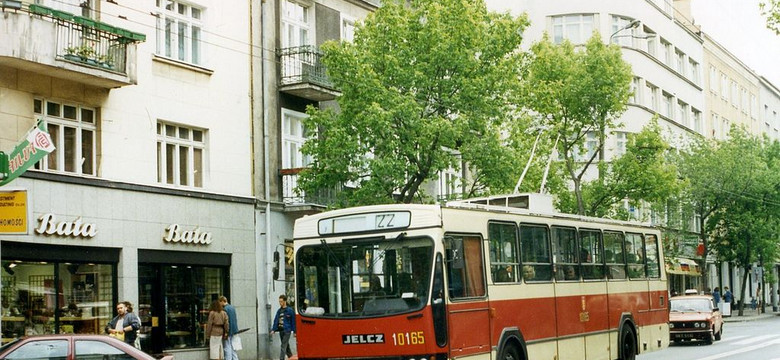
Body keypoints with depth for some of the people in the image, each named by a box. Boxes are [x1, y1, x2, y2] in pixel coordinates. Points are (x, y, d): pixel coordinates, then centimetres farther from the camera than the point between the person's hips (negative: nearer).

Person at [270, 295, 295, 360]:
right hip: (281, 330, 6)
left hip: (287, 331, -6)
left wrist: (294, 331, -4)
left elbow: (293, 321, -3)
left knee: (283, 346, -12)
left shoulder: (290, 310, -5)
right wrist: (273, 329, 1)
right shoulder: (279, 311, 10)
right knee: (286, 345, 14)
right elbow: (276, 320, 12)